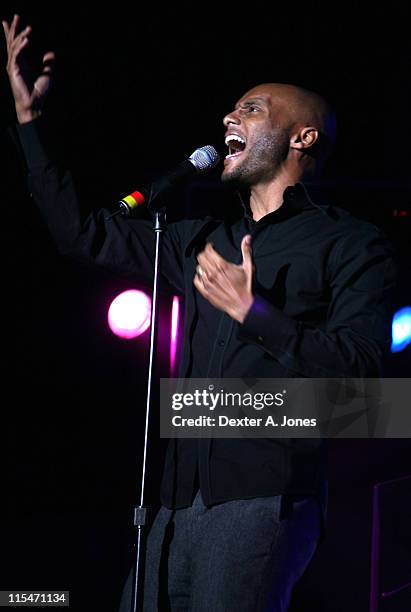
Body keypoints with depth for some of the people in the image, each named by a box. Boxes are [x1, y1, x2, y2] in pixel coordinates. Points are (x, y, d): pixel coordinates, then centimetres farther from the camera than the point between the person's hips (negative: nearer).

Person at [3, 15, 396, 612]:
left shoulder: (350, 244, 3)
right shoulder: (202, 241, 23)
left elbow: (358, 371, -9)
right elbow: (82, 232, 26)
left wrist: (253, 313, -14)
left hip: (263, 498, -6)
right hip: (181, 503, 7)